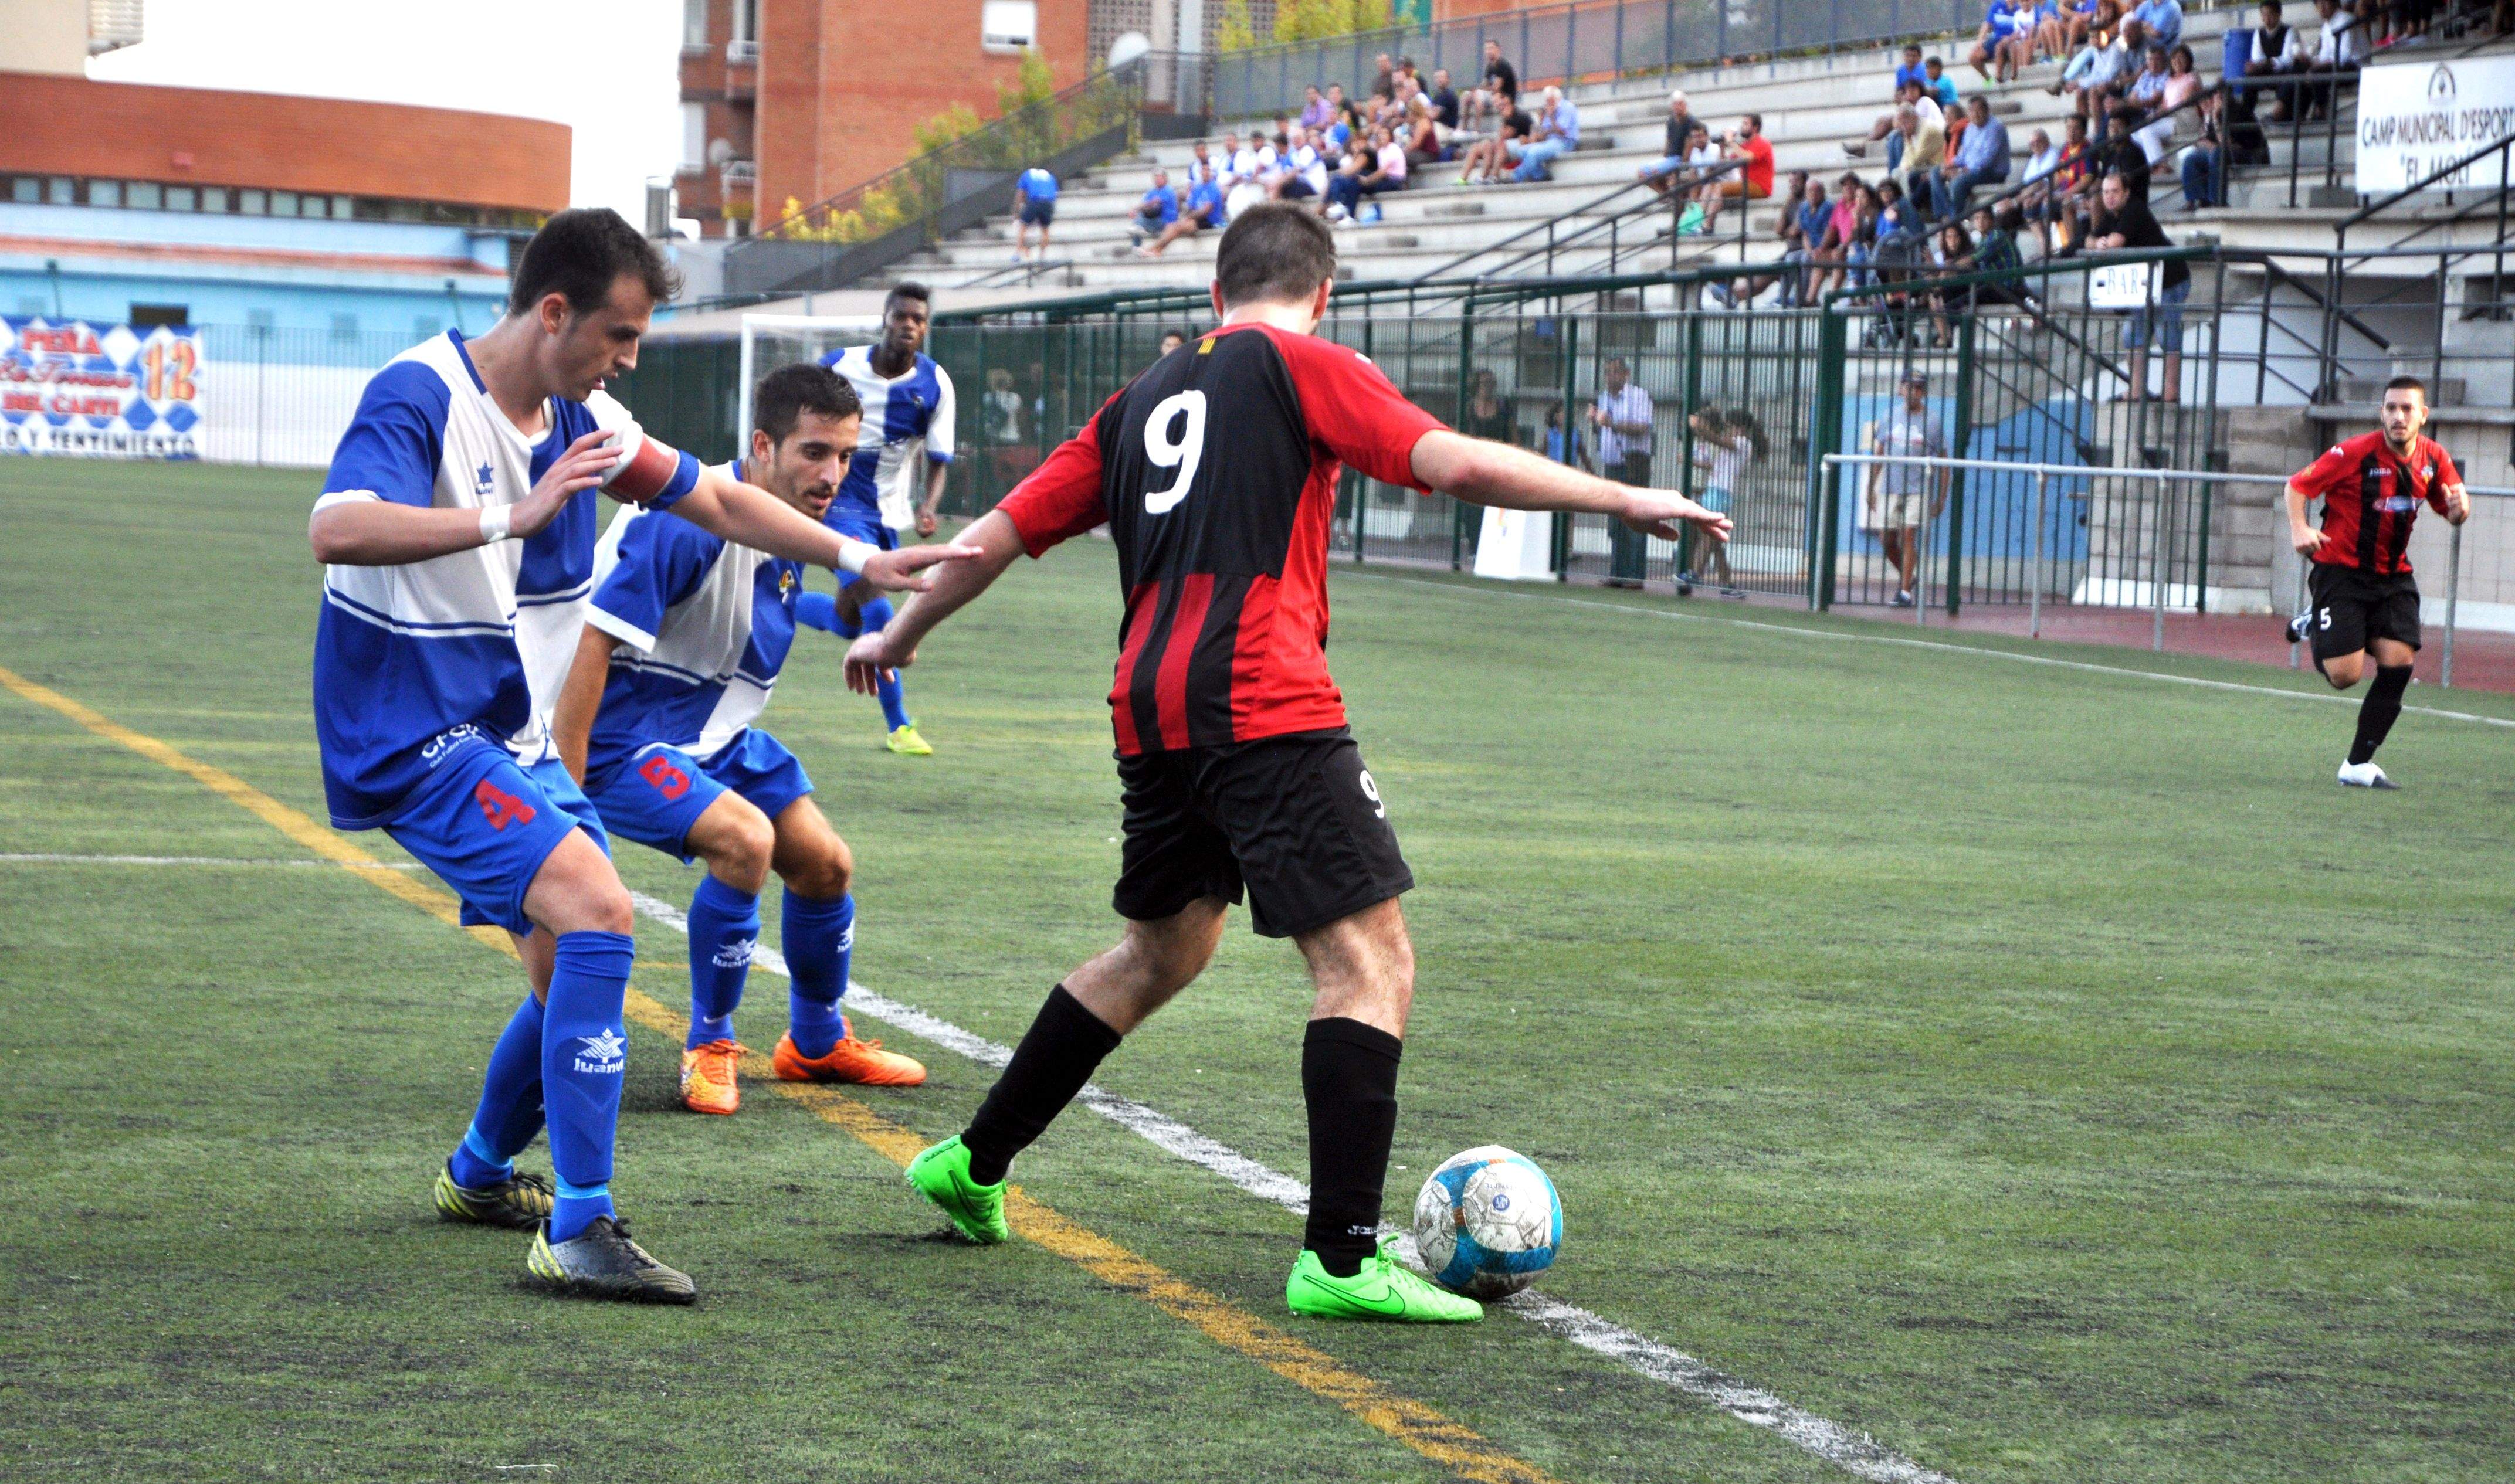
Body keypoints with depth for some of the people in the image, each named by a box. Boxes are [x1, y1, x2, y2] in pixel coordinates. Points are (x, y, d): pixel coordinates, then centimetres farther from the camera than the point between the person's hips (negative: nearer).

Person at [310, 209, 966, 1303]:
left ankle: (479, 1176, 39)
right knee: (594, 910, -24)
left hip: (510, 740, 9)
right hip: (411, 739, -9)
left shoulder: (579, 418, 7)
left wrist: (856, 559, 13)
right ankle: (578, 1233, -24)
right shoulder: (418, 398, -19)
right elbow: (336, 529, -36)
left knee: (577, 971, 13)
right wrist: (513, 517, -39)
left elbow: (716, 499, 19)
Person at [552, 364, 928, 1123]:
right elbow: (593, 643, -30)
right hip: (624, 733, -9)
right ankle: (709, 1046, -9)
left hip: (715, 732, 9)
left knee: (824, 864, 9)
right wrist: (561, 795, -30)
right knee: (745, 838, -28)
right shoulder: (687, 522, -28)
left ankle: (818, 1044, 34)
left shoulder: (795, 527, 0)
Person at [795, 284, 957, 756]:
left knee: (848, 621, 17)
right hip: (841, 502, -4)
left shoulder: (935, 384, -6)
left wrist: (930, 506, -23)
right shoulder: (840, 366, -10)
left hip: (889, 513, 5)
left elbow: (939, 459, -4)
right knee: (877, 610, -21)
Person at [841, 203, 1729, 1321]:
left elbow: (1006, 530, 25)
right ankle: (1340, 1260, -15)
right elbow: (1455, 464, -9)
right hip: (1265, 710, -8)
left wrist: (902, 631, 38)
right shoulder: (1303, 365, 4)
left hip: (1150, 713, 8)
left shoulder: (1144, 399, 22)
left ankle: (973, 1166, 34)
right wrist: (1625, 500, -4)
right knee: (1371, 963, -7)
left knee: (1163, 950, 26)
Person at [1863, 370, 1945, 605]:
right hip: (1889, 488, 4)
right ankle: (1906, 576, 28)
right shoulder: (1890, 417, 9)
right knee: (1886, 539, 4)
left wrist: (1941, 498, -3)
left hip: (1918, 489, -4)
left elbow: (1943, 462, 1)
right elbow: (1879, 454, 15)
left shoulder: (1932, 422, -1)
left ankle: (1906, 591, -9)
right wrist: (1871, 488, 11)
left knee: (1909, 536, -12)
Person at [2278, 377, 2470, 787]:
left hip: (2394, 576, 5)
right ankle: (2314, 625, 25)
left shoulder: (2434, 458, -1)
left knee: (2398, 665, -9)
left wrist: (2459, 507, -12)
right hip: (2341, 571, -5)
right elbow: (2298, 485, -8)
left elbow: (2453, 513, 12)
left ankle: (2358, 765, 5)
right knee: (2344, 675, -11)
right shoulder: (2354, 453, -16)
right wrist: (2299, 528, -25)